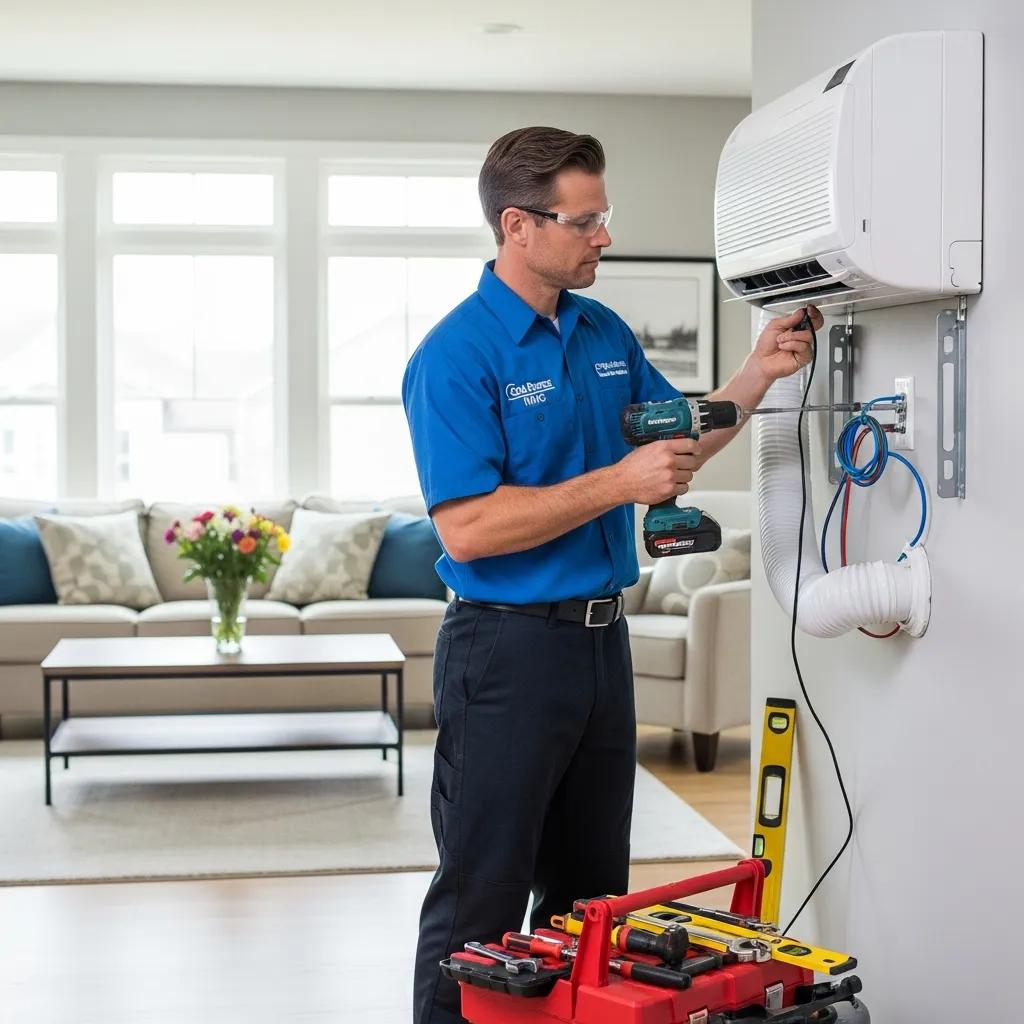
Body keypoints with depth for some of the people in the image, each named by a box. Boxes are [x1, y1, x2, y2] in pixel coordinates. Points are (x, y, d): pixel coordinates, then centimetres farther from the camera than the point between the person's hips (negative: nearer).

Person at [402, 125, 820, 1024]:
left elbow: (676, 445, 17)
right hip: (507, 649, -7)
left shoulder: (607, 334, 9)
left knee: (593, 894, 17)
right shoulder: (455, 357, -14)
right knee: (482, 905, 3)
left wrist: (755, 376, 2)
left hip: (603, 640, 8)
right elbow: (467, 530, -22)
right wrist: (619, 482, -23)